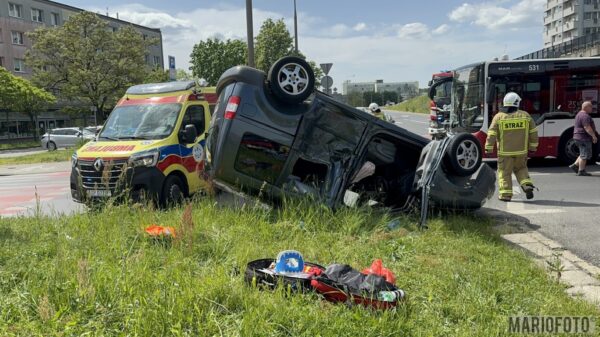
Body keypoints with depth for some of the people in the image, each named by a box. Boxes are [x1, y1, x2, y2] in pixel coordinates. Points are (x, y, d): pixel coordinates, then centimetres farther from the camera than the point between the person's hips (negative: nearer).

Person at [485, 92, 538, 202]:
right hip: (521, 150, 3)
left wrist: (488, 148, -2)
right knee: (520, 168, 22)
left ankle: (506, 194, 3)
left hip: (505, 151, -3)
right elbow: (533, 132, 6)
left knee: (505, 172, 5)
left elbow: (492, 134, -8)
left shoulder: (499, 116, -6)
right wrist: (533, 146, 15)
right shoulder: (525, 115, 1)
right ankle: (527, 185, 5)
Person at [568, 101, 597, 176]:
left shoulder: (580, 114, 16)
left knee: (584, 154, 17)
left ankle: (575, 165, 14)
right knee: (585, 155, -5)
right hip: (584, 138, -10)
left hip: (579, 137, 10)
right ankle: (581, 171, -1)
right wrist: (594, 136, -20)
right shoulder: (585, 116, -18)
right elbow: (587, 128, -24)